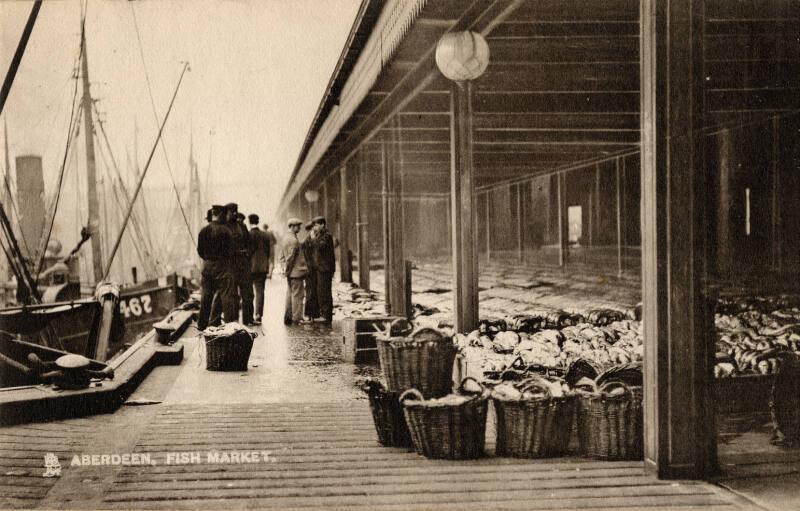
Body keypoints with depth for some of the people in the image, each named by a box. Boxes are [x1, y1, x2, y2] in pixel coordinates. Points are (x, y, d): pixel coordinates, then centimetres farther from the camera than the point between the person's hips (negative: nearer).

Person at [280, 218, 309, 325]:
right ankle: (297, 318, -3)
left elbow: (282, 256, 18)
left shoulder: (286, 239, 13)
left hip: (290, 273, 10)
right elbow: (290, 257, -19)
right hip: (296, 272, -10)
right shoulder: (294, 240, -17)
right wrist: (287, 269, -9)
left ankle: (288, 317, 16)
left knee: (290, 295, 13)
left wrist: (286, 269, 16)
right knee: (297, 295, -5)